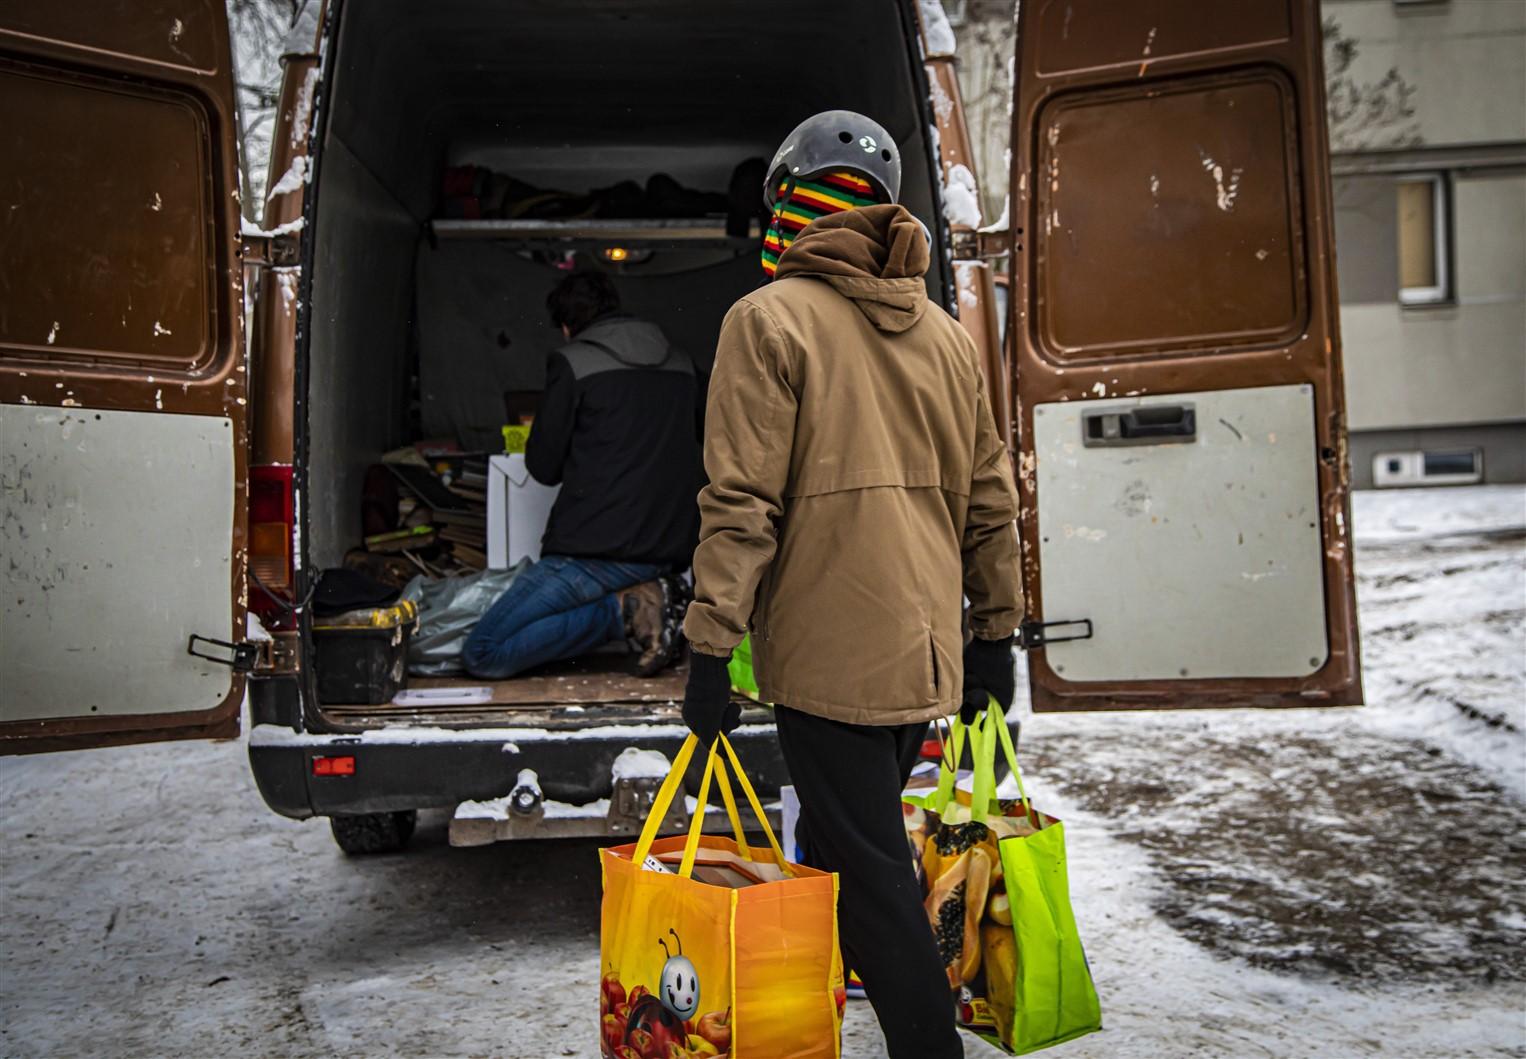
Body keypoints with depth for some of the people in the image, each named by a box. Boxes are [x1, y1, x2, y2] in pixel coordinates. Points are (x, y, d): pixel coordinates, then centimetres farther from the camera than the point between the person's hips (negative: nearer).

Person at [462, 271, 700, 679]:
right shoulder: (680, 363, 13)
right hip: (671, 550, 7)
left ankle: (624, 609, -12)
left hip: (596, 549, -7)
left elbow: (544, 467, 0)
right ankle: (646, 599, 5)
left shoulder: (572, 362, -3)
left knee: (480, 656, -3)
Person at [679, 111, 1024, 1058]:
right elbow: (990, 497, 12)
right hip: (925, 650, 7)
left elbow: (742, 500, -15)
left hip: (829, 649, -7)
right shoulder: (945, 334, 11)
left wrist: (712, 645, -11)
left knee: (867, 871, 0)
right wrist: (996, 630, 19)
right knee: (849, 847, 22)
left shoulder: (770, 319, -8)